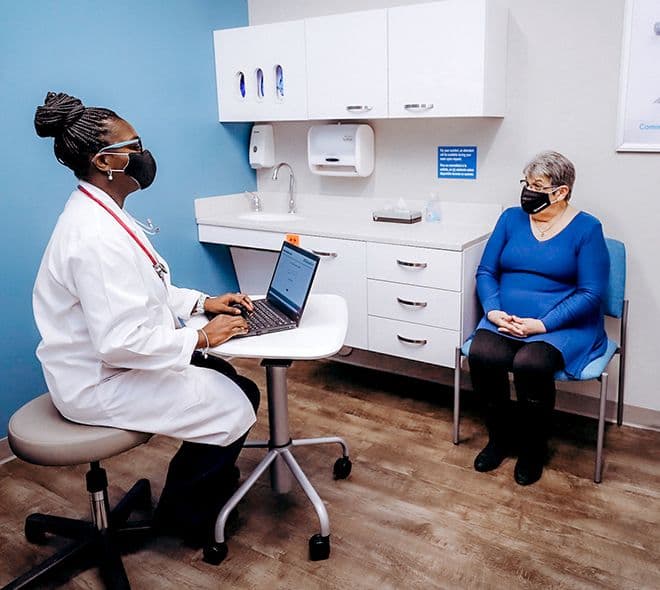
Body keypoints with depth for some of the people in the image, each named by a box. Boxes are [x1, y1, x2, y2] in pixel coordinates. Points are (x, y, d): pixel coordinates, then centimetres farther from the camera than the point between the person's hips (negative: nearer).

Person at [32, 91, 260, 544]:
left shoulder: (101, 214, 4)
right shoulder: (97, 236, -29)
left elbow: (141, 293, 15)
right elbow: (122, 342, -32)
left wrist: (203, 302, 4)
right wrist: (201, 338, -20)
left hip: (110, 363, 10)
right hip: (101, 383, -10)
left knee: (229, 380, 12)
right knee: (235, 405, -6)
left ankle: (208, 480, 33)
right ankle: (184, 516, 16)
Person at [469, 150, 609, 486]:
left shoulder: (586, 228, -2)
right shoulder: (511, 218, 10)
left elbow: (591, 293, -8)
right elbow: (486, 271, 9)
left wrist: (543, 324, -18)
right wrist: (492, 309, -10)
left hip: (563, 326, -3)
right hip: (504, 320, 4)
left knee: (530, 363, -33)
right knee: (481, 355, -27)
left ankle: (534, 448, -3)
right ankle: (500, 438, 0)